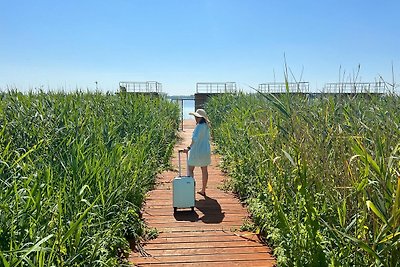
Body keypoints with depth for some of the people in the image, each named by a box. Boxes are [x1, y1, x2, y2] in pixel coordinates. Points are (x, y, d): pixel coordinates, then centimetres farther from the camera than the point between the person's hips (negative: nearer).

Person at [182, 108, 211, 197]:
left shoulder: (199, 126, -19)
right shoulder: (206, 126, 7)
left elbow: (195, 139, -29)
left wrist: (189, 148, -30)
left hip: (197, 151, -8)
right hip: (206, 151, 8)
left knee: (190, 170, 4)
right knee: (204, 170, 11)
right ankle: (203, 190, 21)